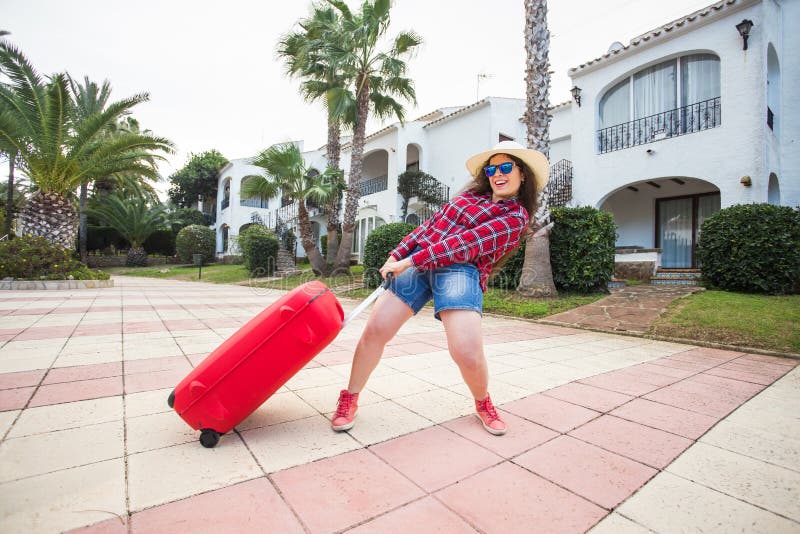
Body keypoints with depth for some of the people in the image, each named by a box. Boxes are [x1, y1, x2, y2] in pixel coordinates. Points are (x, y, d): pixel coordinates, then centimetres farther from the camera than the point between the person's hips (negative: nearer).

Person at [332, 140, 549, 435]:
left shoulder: (516, 216, 2)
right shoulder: (471, 195, 24)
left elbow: (469, 242, -11)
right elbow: (431, 224, 21)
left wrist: (412, 260, -17)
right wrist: (397, 254, 10)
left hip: (461, 271, -4)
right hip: (416, 263, 5)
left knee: (467, 352, -20)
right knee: (375, 330, -7)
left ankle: (483, 403, 17)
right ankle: (349, 400, 16)